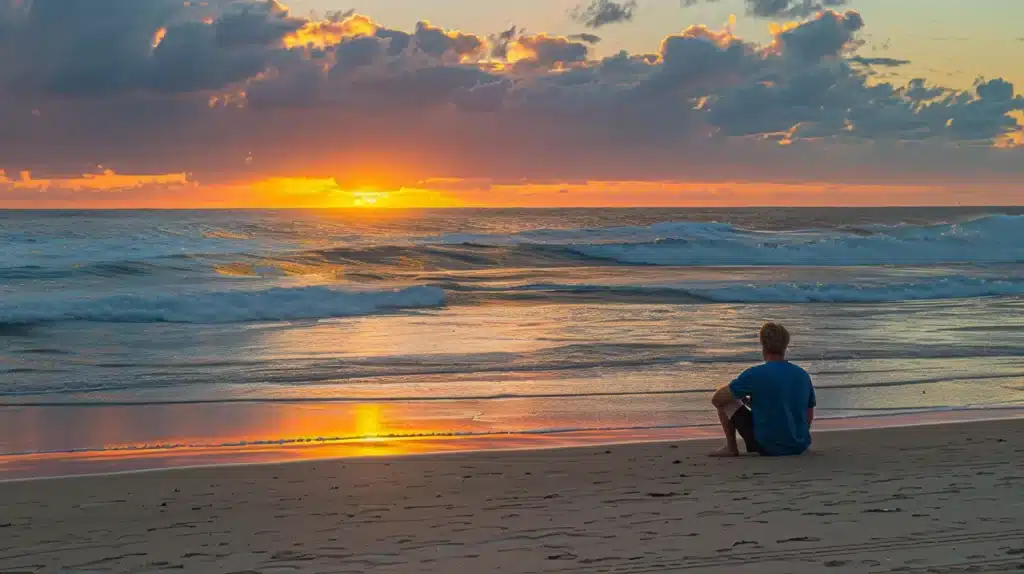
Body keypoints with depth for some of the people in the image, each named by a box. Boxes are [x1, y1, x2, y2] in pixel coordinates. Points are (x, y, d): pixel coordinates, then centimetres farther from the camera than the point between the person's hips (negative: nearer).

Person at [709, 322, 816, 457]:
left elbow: (716, 399, -4)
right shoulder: (804, 375, 1)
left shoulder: (755, 374, -14)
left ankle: (731, 448, 18)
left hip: (767, 448, -5)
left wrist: (746, 399, 15)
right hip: (800, 447, 5)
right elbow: (809, 417, 12)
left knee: (727, 401, 9)